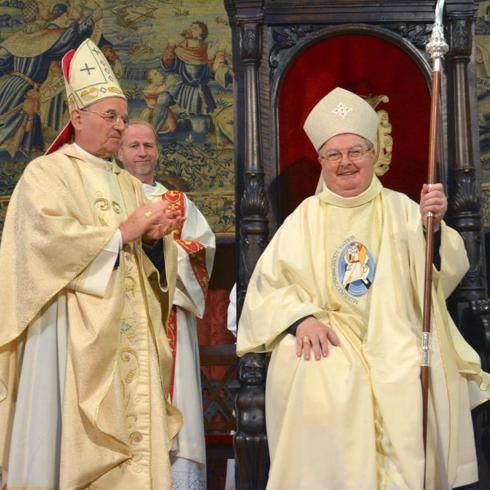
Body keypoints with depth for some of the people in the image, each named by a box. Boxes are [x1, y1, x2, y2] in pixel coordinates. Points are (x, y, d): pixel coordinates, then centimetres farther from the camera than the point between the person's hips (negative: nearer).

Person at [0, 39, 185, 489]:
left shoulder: (128, 184, 19)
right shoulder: (46, 173, 0)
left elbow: (146, 253, 16)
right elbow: (50, 236, -16)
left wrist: (155, 237, -6)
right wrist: (121, 234, -13)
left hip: (127, 330, 6)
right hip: (75, 331, -6)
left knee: (130, 429, 2)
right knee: (74, 438, -7)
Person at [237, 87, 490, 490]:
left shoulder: (400, 208, 9)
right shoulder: (306, 216, 10)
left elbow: (446, 273, -2)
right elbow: (268, 284, 2)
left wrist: (433, 228, -22)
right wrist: (302, 317, -16)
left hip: (393, 336, 0)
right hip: (329, 335, 0)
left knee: (423, 380, -29)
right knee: (318, 382, -31)